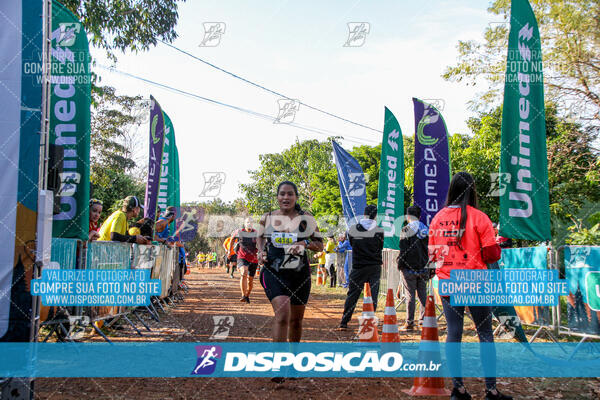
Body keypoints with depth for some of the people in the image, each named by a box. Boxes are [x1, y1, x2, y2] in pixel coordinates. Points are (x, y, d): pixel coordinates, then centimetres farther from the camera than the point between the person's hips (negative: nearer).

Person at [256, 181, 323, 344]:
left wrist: (305, 243, -18)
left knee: (296, 319, 13)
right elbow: (260, 237, 22)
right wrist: (261, 251, 3)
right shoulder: (267, 218, 4)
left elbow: (320, 246, 2)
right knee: (282, 314, -21)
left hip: (299, 274, 1)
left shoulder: (306, 218, -1)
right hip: (273, 273, -1)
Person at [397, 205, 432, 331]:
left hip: (409, 268, -5)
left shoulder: (407, 229, -8)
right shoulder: (426, 230, 9)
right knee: (423, 294, 14)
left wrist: (400, 265, -4)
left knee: (410, 295, -2)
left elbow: (403, 250, -12)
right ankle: (424, 318, 17)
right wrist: (430, 269, 17)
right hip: (423, 268, 5)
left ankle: (409, 323, 1)